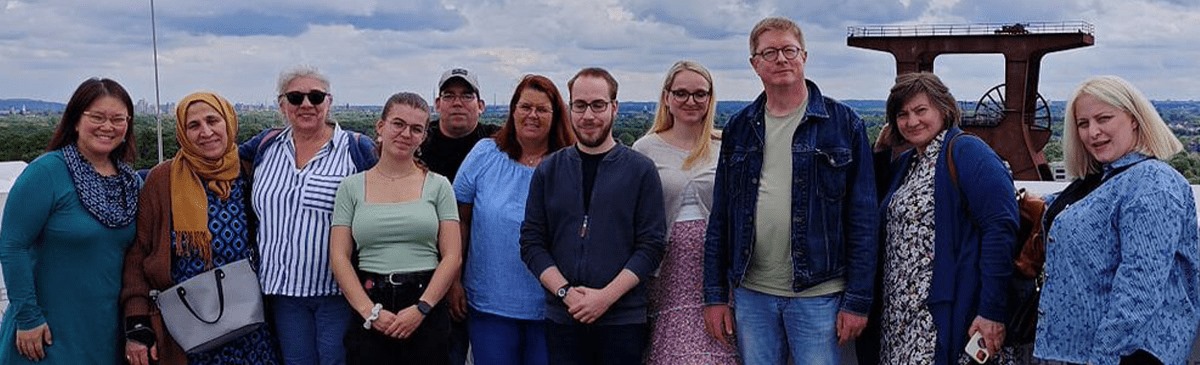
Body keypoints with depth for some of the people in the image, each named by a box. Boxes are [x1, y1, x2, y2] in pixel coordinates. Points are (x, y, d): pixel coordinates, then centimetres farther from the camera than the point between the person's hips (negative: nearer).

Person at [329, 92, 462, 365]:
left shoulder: (438, 186, 5)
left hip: (427, 312, 0)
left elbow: (453, 257, -1)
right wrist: (370, 311, -9)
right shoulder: (351, 187, 6)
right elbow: (339, 257, 1)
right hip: (368, 308, 0)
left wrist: (421, 309, -11)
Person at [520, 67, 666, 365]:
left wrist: (606, 296, -13)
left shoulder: (641, 170, 1)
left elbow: (651, 246, -4)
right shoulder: (548, 171, 7)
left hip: (624, 319, -1)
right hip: (561, 318, 2)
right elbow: (531, 243, 4)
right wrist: (566, 292, -10)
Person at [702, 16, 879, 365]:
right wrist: (715, 295, 5)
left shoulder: (843, 123, -2)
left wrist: (858, 300, -8)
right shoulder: (739, 128, 8)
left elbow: (863, 219, -4)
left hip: (818, 294, -3)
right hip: (751, 294, 3)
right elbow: (720, 219, 9)